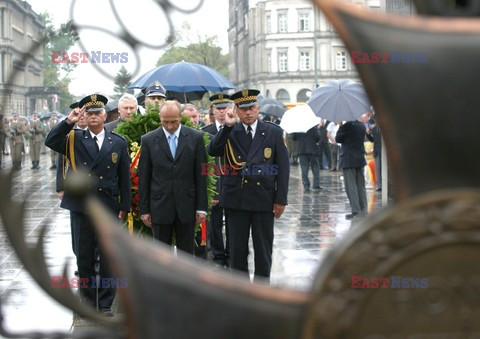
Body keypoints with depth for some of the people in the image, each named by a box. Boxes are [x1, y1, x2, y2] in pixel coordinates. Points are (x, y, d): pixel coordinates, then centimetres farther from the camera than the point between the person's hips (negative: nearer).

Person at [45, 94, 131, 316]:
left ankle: (105, 304, 13)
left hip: (109, 206, 0)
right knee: (84, 256, 8)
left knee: (108, 257, 3)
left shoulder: (118, 142, 5)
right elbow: (50, 142, -14)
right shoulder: (74, 139, 4)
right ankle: (87, 302, 19)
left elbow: (124, 177, 5)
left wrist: (124, 206, 0)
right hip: (82, 207, 0)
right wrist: (68, 122, -21)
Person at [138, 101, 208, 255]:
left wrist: (202, 207, -1)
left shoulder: (195, 137, 1)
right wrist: (144, 209, 1)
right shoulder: (149, 140, 1)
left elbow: (201, 175, 2)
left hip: (187, 206, 0)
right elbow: (143, 178, 3)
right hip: (160, 206, 0)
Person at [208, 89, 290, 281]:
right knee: (237, 250, 7)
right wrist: (227, 127, -17)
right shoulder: (229, 133, 5)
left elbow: (283, 168, 1)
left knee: (263, 251, 6)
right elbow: (212, 151, -12)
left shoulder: (274, 132, 3)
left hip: (264, 199, 0)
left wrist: (281, 199, -4)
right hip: (236, 199, 1)